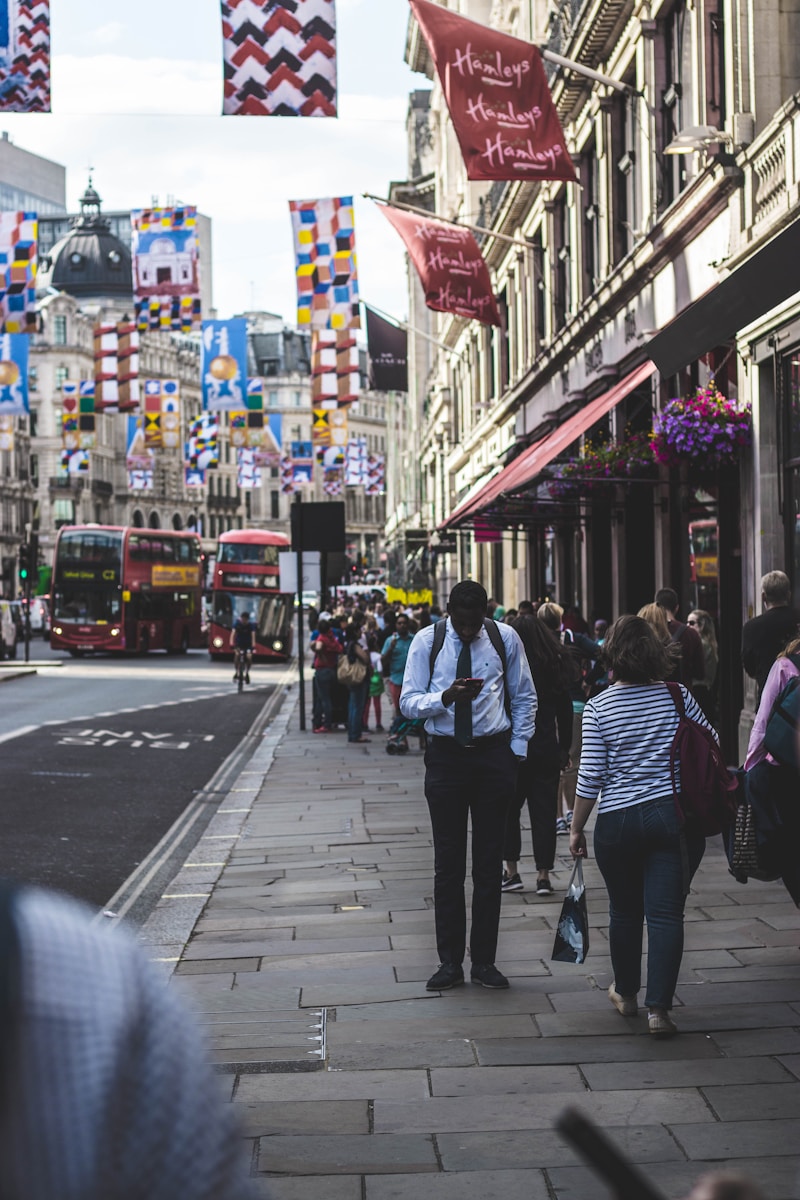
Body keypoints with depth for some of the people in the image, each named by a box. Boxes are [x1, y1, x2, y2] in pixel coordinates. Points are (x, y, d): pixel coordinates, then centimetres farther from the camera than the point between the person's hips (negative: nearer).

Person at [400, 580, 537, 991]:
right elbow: (408, 703, -6)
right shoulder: (427, 641, -2)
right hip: (446, 754, 0)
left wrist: (516, 754, 2)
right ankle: (449, 961, 11)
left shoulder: (505, 639, 1)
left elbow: (525, 699, 9)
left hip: (493, 755, 1)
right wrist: (445, 698, -25)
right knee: (448, 862, 3)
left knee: (490, 861, 4)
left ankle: (484, 960, 12)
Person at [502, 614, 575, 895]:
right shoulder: (556, 667, 1)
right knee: (544, 811, 6)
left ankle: (512, 871, 12)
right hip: (547, 750, 3)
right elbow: (565, 712, 7)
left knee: (509, 809, 11)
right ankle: (543, 875, 6)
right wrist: (565, 748, 16)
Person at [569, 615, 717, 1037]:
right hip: (676, 816, 0)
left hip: (617, 821, 0)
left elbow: (591, 775, -6)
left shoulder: (598, 708, -5)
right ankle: (658, 1007, -4)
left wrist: (576, 828, 4)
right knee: (666, 912, 0)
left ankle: (626, 993, 33)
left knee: (624, 910, 17)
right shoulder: (677, 695, -1)